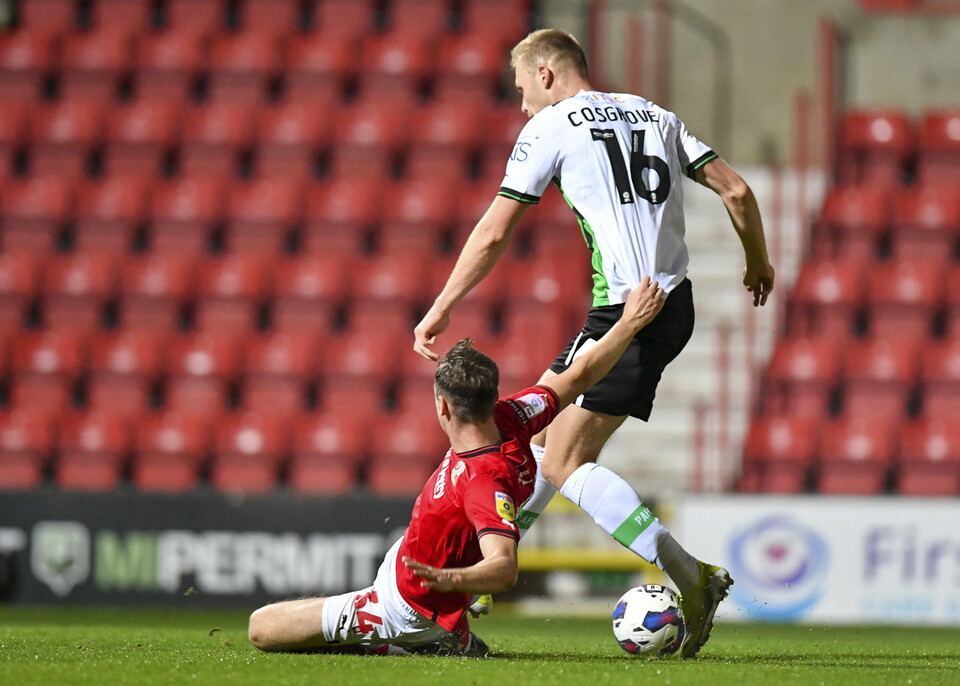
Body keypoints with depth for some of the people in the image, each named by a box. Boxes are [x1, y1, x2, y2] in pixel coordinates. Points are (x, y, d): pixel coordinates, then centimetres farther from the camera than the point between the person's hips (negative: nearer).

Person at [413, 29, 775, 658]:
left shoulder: (552, 126, -1)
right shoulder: (654, 115, 17)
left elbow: (494, 234, 0)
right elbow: (736, 190, 12)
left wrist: (441, 310, 9)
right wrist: (758, 262, 28)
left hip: (626, 313, -9)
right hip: (676, 304, 9)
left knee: (565, 463, -7)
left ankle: (692, 578, -17)